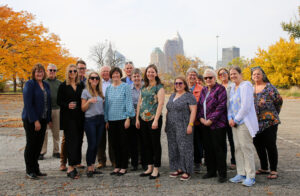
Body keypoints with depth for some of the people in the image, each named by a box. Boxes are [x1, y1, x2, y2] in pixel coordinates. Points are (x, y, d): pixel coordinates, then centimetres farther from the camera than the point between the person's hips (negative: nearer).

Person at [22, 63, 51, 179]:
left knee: (39, 145, 10)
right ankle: (29, 171, 12)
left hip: (42, 119, 6)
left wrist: (49, 119, 8)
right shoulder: (29, 84, -8)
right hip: (30, 120, -6)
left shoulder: (46, 85, 12)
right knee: (31, 145, 2)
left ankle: (35, 169, 21)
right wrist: (35, 121, -19)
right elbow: (28, 104, -15)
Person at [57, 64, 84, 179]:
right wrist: (67, 105, -17)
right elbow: (59, 101, -1)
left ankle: (74, 165, 15)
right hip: (68, 117, -4)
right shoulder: (63, 86, 1)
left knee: (78, 141, 4)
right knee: (72, 141, -10)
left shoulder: (81, 85, 11)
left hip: (79, 117, 4)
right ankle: (71, 168, -9)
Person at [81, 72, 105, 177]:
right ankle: (89, 168, 3)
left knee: (96, 144, 6)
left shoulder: (100, 92, 15)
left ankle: (92, 167, 14)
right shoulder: (86, 91, 0)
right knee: (92, 144, -7)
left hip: (100, 119, 5)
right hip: (90, 120, -5)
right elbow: (83, 108, -3)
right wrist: (89, 101, -18)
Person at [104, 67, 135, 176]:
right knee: (115, 144, 9)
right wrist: (106, 120, 10)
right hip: (112, 120, 4)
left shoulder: (125, 87, -1)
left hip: (122, 118, -4)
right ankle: (117, 166, 20)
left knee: (123, 143, 1)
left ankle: (124, 167, 11)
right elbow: (106, 104, 13)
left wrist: (128, 118, -12)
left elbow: (129, 102, -5)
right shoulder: (108, 88, 11)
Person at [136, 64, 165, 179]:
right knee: (147, 144, 11)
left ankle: (156, 169, 9)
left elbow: (160, 103, -13)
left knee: (155, 143, 1)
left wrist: (156, 120, -19)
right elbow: (139, 103, 16)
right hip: (143, 119, 6)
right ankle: (149, 168, 22)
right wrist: (137, 118, 10)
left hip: (154, 119, -6)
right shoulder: (143, 87, 14)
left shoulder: (159, 87, -5)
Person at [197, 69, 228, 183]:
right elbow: (199, 105, 16)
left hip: (217, 124, -7)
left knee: (219, 149, -3)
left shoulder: (220, 89, -6)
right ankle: (211, 171, 24)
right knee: (208, 148, 11)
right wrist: (201, 118, 0)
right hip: (205, 125, 7)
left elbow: (221, 106, -14)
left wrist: (211, 120, -16)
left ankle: (222, 174, 7)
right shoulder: (203, 90, 16)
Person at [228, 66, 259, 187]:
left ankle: (250, 177, 2)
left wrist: (236, 119, -12)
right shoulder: (233, 87, 16)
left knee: (246, 148, -6)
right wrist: (230, 118, 3)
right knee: (238, 148, 9)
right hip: (235, 122, 8)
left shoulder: (246, 85, -9)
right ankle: (241, 174, 18)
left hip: (245, 122, -8)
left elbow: (246, 106, -16)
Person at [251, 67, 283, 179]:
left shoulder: (269, 87, -5)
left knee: (270, 146, -2)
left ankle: (273, 170, 9)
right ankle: (264, 168, 25)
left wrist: (273, 115, 7)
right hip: (255, 123, 6)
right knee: (258, 146, 11)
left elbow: (279, 101, 0)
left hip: (269, 122, -5)